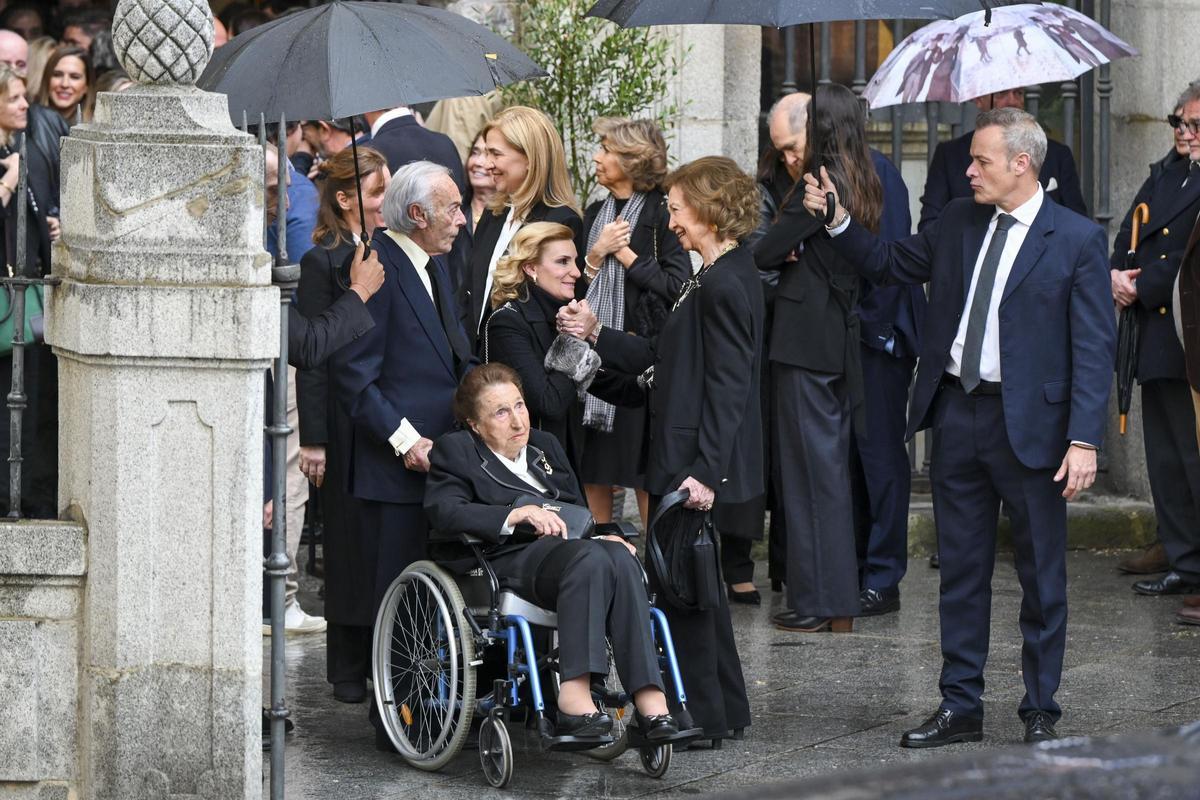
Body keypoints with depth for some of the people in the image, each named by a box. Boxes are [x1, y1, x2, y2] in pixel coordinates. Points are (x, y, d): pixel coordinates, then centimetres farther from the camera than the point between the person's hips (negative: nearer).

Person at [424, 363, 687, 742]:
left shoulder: (545, 445, 30)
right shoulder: (455, 451, 11)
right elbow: (444, 511, -8)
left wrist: (604, 534, 4)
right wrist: (519, 513, -18)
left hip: (566, 547, 5)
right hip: (511, 560, -5)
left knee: (620, 558, -32)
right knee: (592, 558, -37)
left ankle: (649, 699, -44)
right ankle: (573, 697, -49)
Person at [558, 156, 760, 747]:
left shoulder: (723, 286, -18)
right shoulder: (724, 278, 13)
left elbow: (727, 387, -22)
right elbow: (665, 360, 16)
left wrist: (703, 470, -25)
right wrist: (597, 335, 14)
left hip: (693, 465, -11)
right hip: (690, 460, 11)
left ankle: (701, 715, 3)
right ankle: (725, 708, 26)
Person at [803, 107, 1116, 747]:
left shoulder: (1077, 239, -8)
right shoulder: (957, 222, 8)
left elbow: (1093, 347, -11)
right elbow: (890, 264, 21)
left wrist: (1084, 438, -18)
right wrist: (836, 220, 6)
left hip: (1029, 423, -5)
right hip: (956, 413, 5)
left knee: (1041, 575, 4)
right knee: (961, 570, 11)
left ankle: (1040, 712, 15)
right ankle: (961, 706, 19)